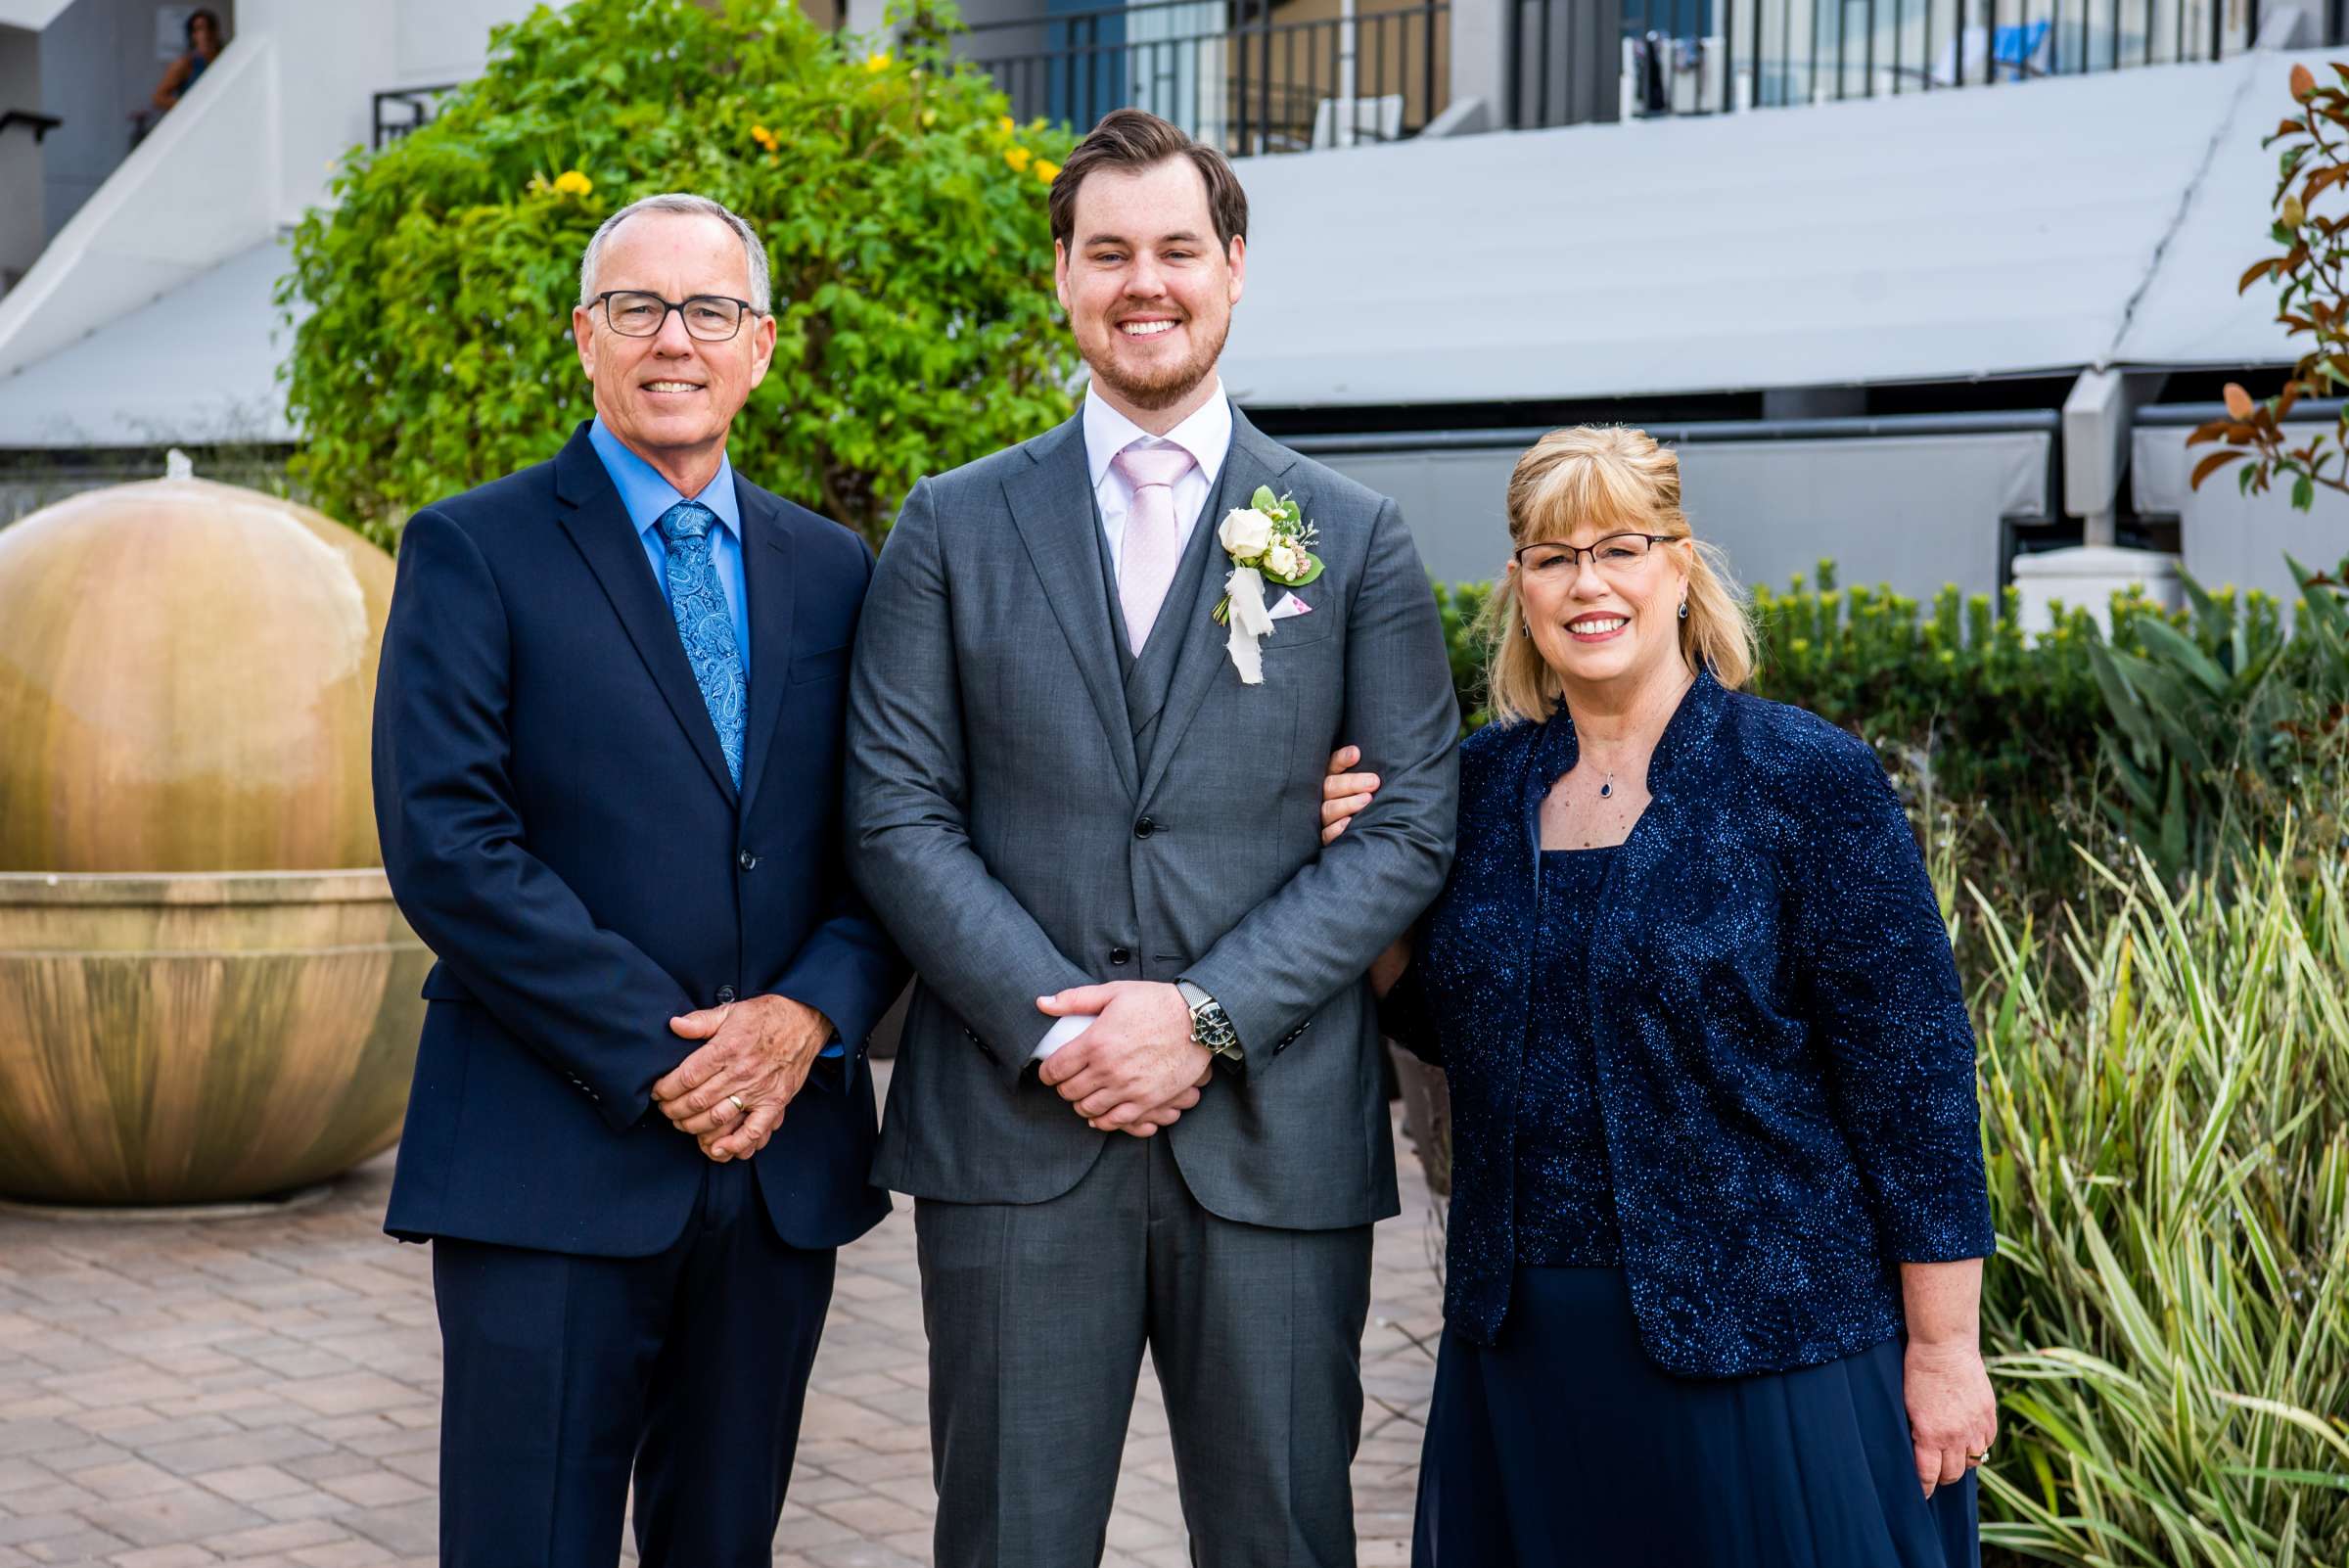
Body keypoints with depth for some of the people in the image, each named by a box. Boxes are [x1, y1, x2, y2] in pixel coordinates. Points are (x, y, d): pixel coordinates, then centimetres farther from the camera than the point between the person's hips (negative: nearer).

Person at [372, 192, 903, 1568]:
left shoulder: (830, 570, 13)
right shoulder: (475, 552, -1)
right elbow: (447, 844, -11)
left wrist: (811, 1015, -10)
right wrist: (656, 1057, -15)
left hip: (782, 1158, 4)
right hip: (553, 1163, -4)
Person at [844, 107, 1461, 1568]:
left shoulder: (1358, 539, 7)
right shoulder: (954, 527, 8)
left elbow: (1411, 825, 1)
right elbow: (899, 813, 2)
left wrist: (1206, 1015, -10)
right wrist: (1052, 1027, -10)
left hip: (1274, 1134, 0)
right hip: (1014, 1127, 0)